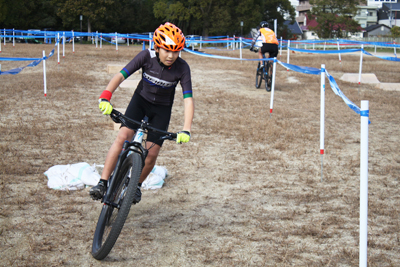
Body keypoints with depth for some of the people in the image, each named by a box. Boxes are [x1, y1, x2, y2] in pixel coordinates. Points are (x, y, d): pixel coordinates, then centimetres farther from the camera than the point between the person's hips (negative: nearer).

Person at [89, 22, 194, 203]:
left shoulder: (182, 68, -23)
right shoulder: (147, 56, -23)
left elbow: (188, 100, -26)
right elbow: (121, 75, -27)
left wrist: (186, 130, -37)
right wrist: (105, 97, -43)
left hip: (162, 109, 0)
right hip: (141, 100, 0)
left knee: (151, 154, -6)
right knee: (123, 137, -21)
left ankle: (136, 185, 22)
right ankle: (102, 183, -16)